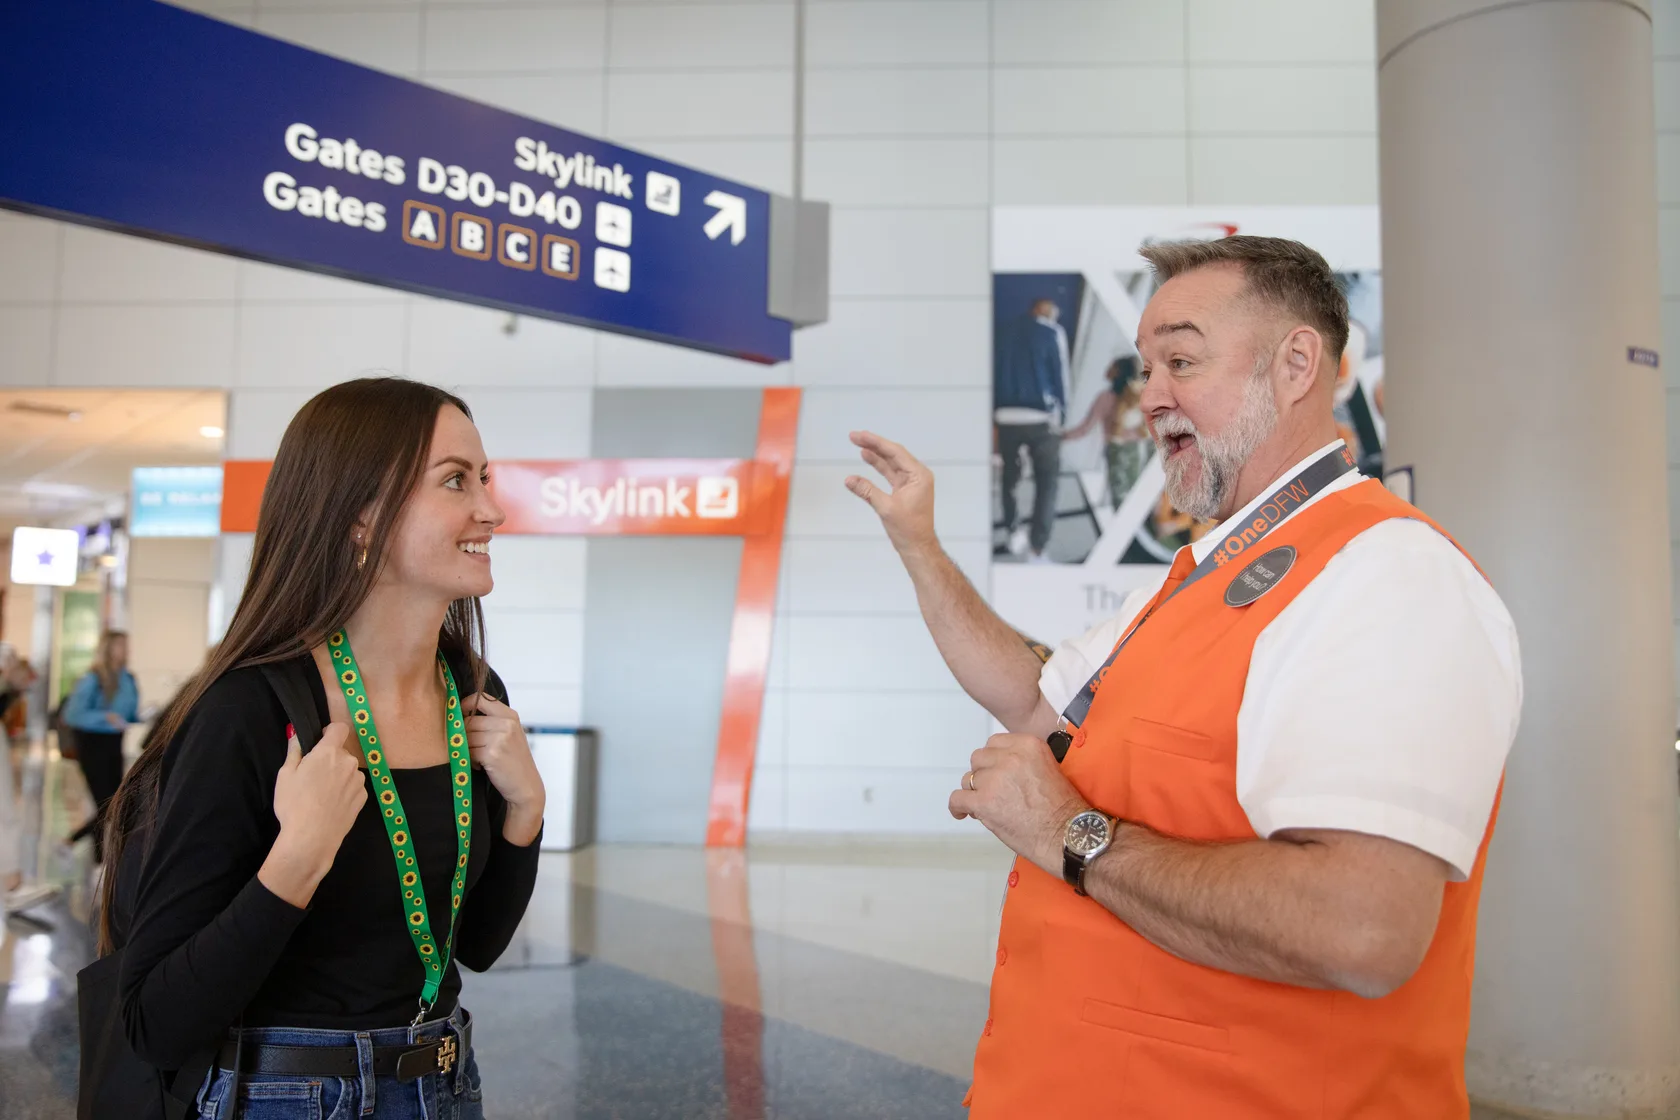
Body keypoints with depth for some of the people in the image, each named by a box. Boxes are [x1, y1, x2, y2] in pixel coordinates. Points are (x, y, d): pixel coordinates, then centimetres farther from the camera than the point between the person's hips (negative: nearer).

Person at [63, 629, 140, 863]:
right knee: (105, 807, -4)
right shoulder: (92, 680, -11)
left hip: (115, 745, 6)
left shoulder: (129, 679, 6)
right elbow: (72, 715, -17)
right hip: (92, 745, -6)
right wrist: (106, 716, -28)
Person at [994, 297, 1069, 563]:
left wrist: (996, 410, 14)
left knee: (1010, 477, 20)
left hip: (1007, 416, 4)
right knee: (1046, 483, 1)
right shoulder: (1053, 332, 1)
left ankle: (1012, 531, 20)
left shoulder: (1009, 331, 14)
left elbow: (996, 373, 13)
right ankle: (1036, 548, -8)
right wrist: (1061, 412, 6)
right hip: (1041, 417, -4)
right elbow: (1060, 374, -3)